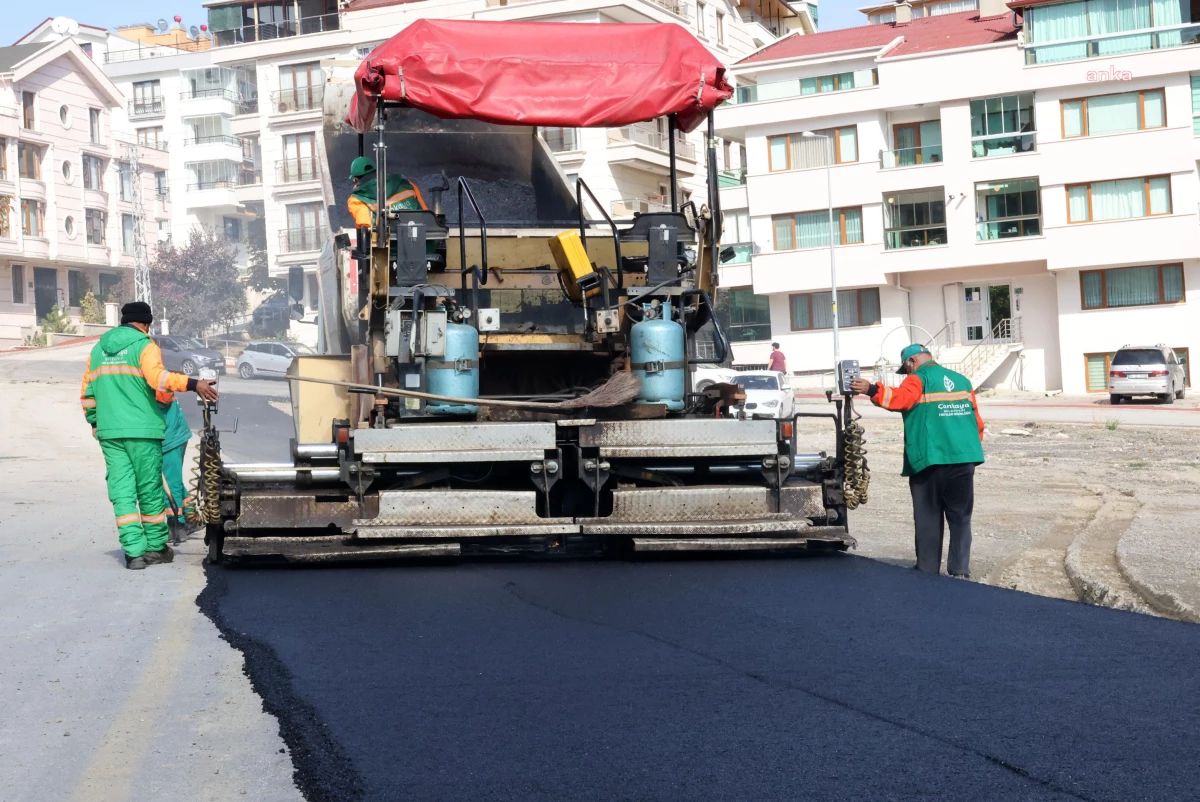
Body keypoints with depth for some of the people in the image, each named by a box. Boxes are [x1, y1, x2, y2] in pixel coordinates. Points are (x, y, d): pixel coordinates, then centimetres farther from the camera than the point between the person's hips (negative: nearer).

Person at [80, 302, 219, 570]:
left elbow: (87, 393, 18)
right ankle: (156, 547, 14)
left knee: (122, 492, 2)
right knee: (150, 490, 6)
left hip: (109, 432, 5)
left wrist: (95, 423, 28)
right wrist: (192, 384, -29)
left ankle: (134, 552, -4)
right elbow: (158, 377, -23)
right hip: (142, 430, -5)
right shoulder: (144, 346, -3)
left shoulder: (98, 349, 16)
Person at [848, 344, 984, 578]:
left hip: (930, 460, -5)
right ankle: (960, 571, 4)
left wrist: (873, 390, -34)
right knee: (960, 518, 9)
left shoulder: (918, 379, -1)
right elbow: (977, 422, 19)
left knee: (928, 519, 3)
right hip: (963, 459, 5)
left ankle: (927, 572, 5)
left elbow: (902, 398, -23)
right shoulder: (962, 381, 18)